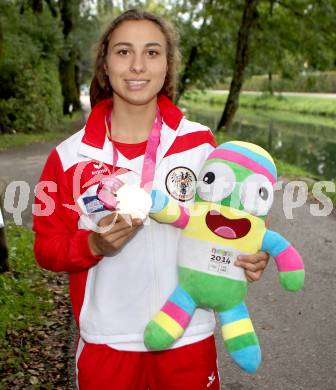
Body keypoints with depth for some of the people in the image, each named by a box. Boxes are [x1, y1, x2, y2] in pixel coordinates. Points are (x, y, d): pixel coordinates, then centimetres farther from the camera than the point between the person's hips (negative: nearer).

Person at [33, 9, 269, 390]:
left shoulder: (200, 142, -6)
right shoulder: (70, 156, -8)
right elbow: (48, 247, -1)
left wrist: (248, 253, -13)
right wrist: (95, 244, -20)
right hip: (106, 340, 0)